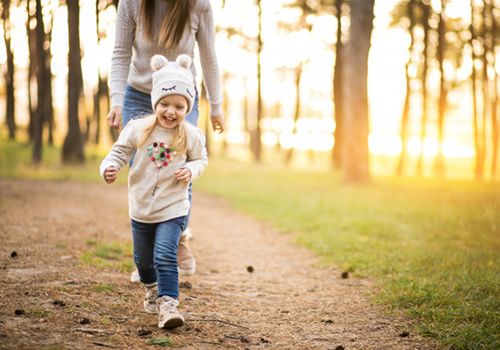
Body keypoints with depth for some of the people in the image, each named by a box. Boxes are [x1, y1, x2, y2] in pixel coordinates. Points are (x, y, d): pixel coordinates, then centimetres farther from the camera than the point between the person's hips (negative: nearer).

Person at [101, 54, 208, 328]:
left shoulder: (191, 136, -9)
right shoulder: (137, 129, -10)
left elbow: (201, 159, 7)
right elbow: (119, 152, -5)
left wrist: (191, 170, -15)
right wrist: (109, 168, -26)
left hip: (173, 210, -2)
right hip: (141, 209, 3)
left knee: (165, 256, -20)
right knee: (143, 259, 21)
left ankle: (168, 304, -15)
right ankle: (152, 288, 50)